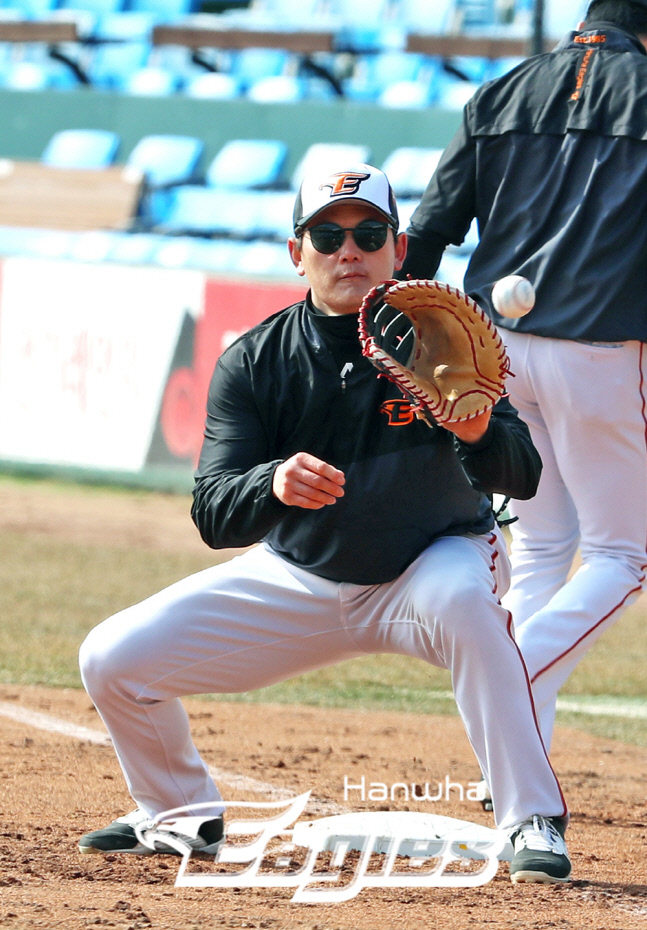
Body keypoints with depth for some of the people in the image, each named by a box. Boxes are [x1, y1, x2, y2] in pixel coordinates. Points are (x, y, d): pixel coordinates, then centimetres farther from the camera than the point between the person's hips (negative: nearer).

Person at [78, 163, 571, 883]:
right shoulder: (253, 363, -13)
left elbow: (522, 478, -28)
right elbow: (213, 516, -21)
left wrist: (477, 430, -51)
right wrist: (274, 484, -45)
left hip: (432, 560, -3)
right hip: (299, 578, 3)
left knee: (466, 600, -39)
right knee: (112, 661, -8)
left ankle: (534, 823, -29)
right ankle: (182, 814, 22)